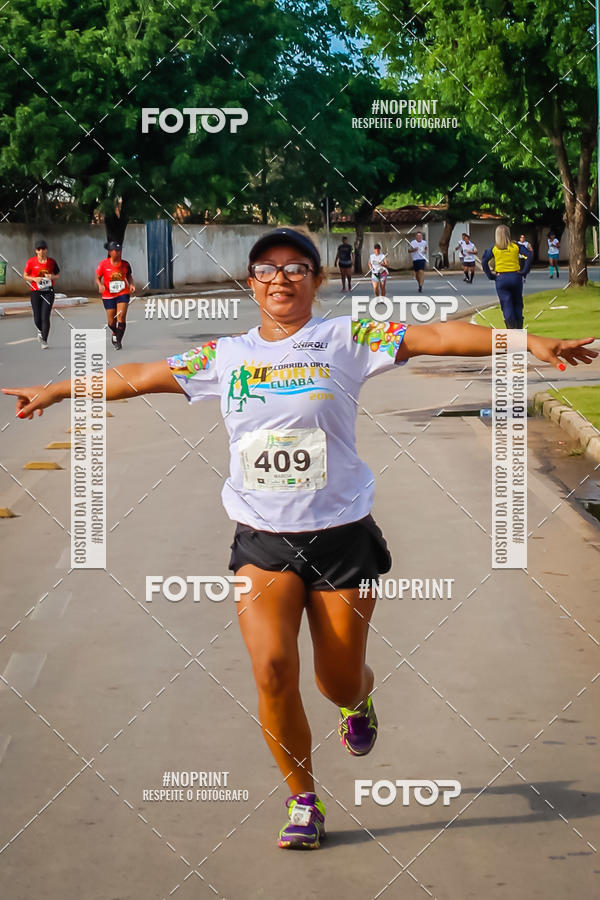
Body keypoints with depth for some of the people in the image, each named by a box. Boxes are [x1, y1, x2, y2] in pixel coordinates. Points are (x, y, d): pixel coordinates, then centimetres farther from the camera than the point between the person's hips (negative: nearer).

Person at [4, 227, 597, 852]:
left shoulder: (345, 340, -3)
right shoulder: (223, 357, 6)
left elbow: (437, 336, -12)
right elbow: (134, 377, 15)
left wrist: (528, 342, -22)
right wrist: (52, 392, 20)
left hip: (342, 536, -1)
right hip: (261, 541, 1)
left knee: (339, 682, 5)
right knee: (272, 666, -16)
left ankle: (358, 700, 46)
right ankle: (302, 800, 5)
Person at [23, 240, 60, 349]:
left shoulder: (52, 261, 1)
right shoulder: (31, 261, -2)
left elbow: (57, 274, 13)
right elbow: (25, 275, 5)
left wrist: (52, 277, -10)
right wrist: (34, 279, -13)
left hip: (48, 292, 0)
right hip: (35, 292, 0)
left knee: (45, 317, -10)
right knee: (37, 318, 2)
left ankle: (44, 340, -3)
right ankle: (40, 331, 36)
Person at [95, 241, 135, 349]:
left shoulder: (125, 264, -1)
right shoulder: (103, 264, -7)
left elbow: (129, 276, 15)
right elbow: (97, 278, 0)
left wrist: (131, 284, -3)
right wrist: (100, 285, -21)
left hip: (123, 293, 0)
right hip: (108, 295, 0)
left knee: (121, 317, -15)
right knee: (111, 322, 5)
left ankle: (119, 341, -4)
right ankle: (115, 333, 40)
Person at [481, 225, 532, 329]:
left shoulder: (494, 249, 0)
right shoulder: (515, 246, 0)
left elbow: (484, 261, -8)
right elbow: (529, 255, -9)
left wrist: (490, 275, -2)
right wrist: (524, 271, -5)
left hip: (501, 278, -1)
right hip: (515, 277, 1)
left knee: (506, 305, 1)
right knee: (517, 303, 15)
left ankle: (511, 326, -12)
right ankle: (519, 326, 16)